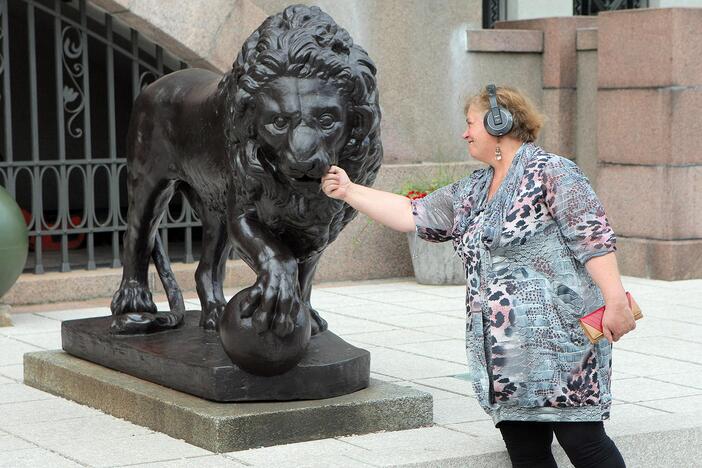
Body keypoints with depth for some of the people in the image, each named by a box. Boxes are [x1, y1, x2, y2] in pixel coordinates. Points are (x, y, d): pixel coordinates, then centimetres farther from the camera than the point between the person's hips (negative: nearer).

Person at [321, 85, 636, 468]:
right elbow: (412, 214, 23)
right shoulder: (470, 193, 19)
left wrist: (616, 299, -19)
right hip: (500, 353, 8)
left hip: (557, 341, -8)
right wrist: (349, 191, 23)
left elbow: (593, 236, -12)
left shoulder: (550, 173, -6)